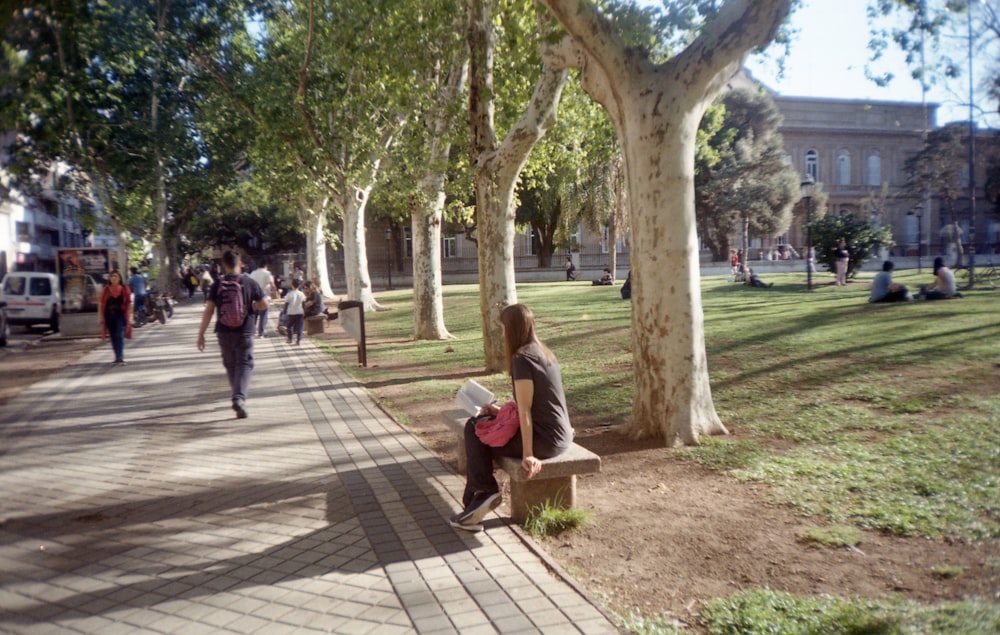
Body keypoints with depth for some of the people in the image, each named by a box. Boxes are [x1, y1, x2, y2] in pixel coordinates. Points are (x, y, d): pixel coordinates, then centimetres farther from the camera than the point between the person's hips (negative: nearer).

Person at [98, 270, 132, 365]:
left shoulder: (125, 289, 1)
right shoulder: (106, 290, 5)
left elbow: (129, 304, 1)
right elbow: (100, 304, 6)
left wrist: (129, 316, -4)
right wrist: (100, 316, -1)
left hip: (120, 315, -3)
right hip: (109, 316, 3)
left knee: (120, 336, -12)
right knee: (113, 337, 10)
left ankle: (121, 358, -15)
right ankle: (117, 357, 20)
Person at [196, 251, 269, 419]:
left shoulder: (217, 284, -2)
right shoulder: (249, 282, -4)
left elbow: (208, 311, -5)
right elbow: (264, 303, 1)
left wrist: (201, 334, -1)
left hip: (224, 331, 2)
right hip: (244, 331, -2)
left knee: (230, 365, 16)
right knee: (245, 364, -1)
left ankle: (238, 396, 27)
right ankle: (239, 397, -20)